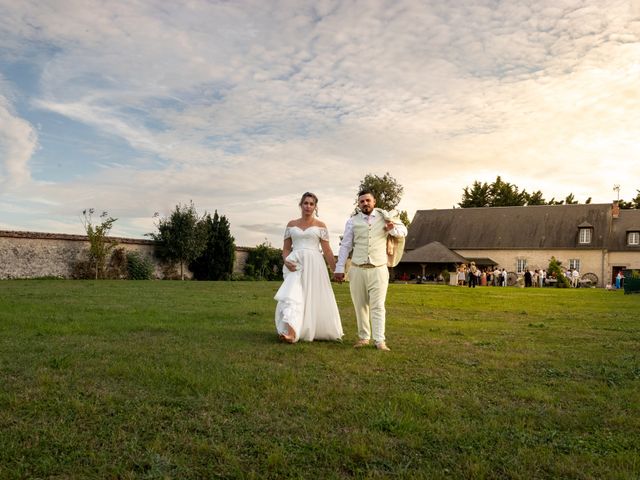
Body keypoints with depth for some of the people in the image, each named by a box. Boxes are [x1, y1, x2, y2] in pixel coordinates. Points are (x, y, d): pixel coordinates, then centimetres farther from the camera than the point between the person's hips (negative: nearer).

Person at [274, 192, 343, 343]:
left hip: (313, 264, -1)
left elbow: (327, 251, 4)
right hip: (295, 264, 1)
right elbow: (286, 248, 13)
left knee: (314, 299, -3)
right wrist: (286, 261, -8)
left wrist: (336, 271, 0)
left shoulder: (320, 226, 6)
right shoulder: (291, 224, 12)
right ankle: (290, 333, -19)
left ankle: (314, 332, 8)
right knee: (292, 295, -14)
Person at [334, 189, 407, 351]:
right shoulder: (352, 221, 8)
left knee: (378, 306, -5)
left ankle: (380, 340, -4)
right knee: (360, 305, 6)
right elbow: (345, 245, 8)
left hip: (379, 269, -1)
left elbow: (403, 231, 16)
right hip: (357, 269, 1)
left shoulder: (384, 217, 9)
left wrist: (393, 229, -7)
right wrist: (339, 268, 3)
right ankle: (364, 337, 16)